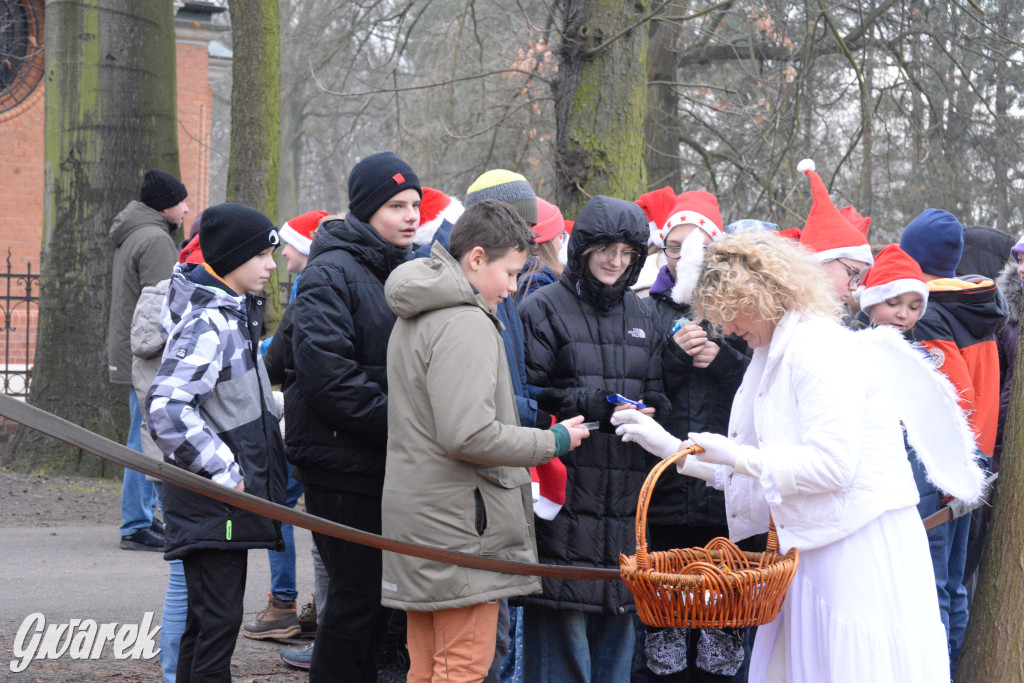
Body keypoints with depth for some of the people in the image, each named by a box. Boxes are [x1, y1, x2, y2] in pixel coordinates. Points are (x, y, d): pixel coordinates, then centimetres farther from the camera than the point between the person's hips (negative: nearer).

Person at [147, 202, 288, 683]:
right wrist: (223, 470, -21)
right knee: (217, 621, -8)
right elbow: (166, 409, -27)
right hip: (211, 503, -10)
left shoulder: (234, 314, 13)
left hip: (226, 498, 10)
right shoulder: (206, 325, -18)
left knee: (208, 619, 15)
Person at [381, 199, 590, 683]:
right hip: (458, 522, -10)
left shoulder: (414, 317, 18)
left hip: (414, 511, 10)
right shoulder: (466, 323, -16)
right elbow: (469, 435, -24)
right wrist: (553, 442, -11)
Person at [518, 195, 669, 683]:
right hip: (565, 502, -6)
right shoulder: (545, 309, -2)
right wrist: (597, 405, -17)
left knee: (618, 626, 10)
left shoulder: (641, 316, 17)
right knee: (561, 633, -6)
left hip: (624, 500, 6)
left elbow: (656, 395, 23)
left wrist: (646, 413, 0)